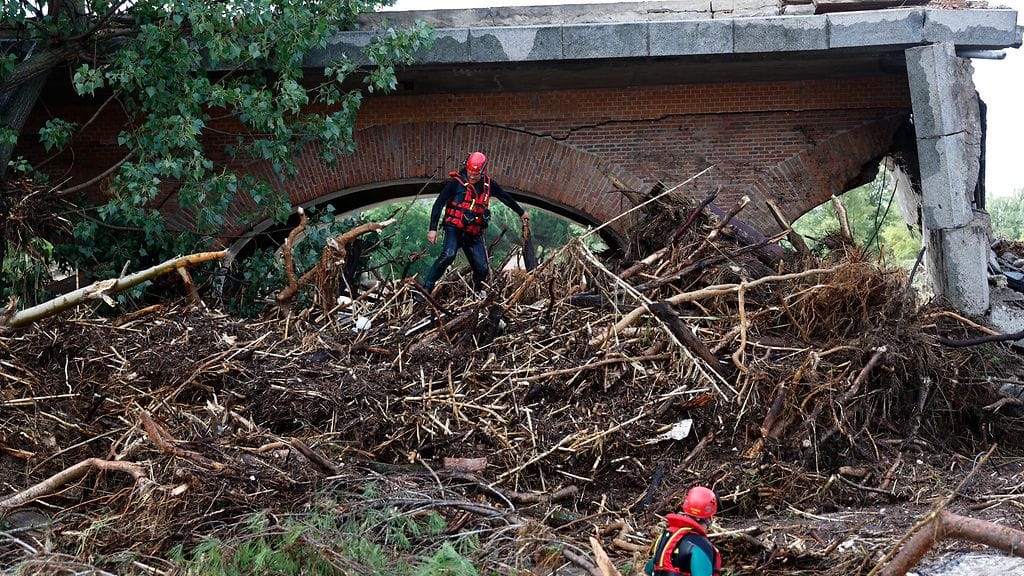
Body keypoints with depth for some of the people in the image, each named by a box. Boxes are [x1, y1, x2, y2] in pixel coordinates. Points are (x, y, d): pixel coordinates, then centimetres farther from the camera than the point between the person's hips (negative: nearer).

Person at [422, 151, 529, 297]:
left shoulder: (489, 185, 5)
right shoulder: (457, 183, -9)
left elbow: (506, 198, 24)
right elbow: (438, 204, -8)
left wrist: (521, 212, 38)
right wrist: (432, 229, -15)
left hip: (474, 235, 4)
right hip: (454, 229, -4)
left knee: (482, 269, -1)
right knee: (448, 256, -31)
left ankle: (478, 291, 33)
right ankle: (426, 289, -28)